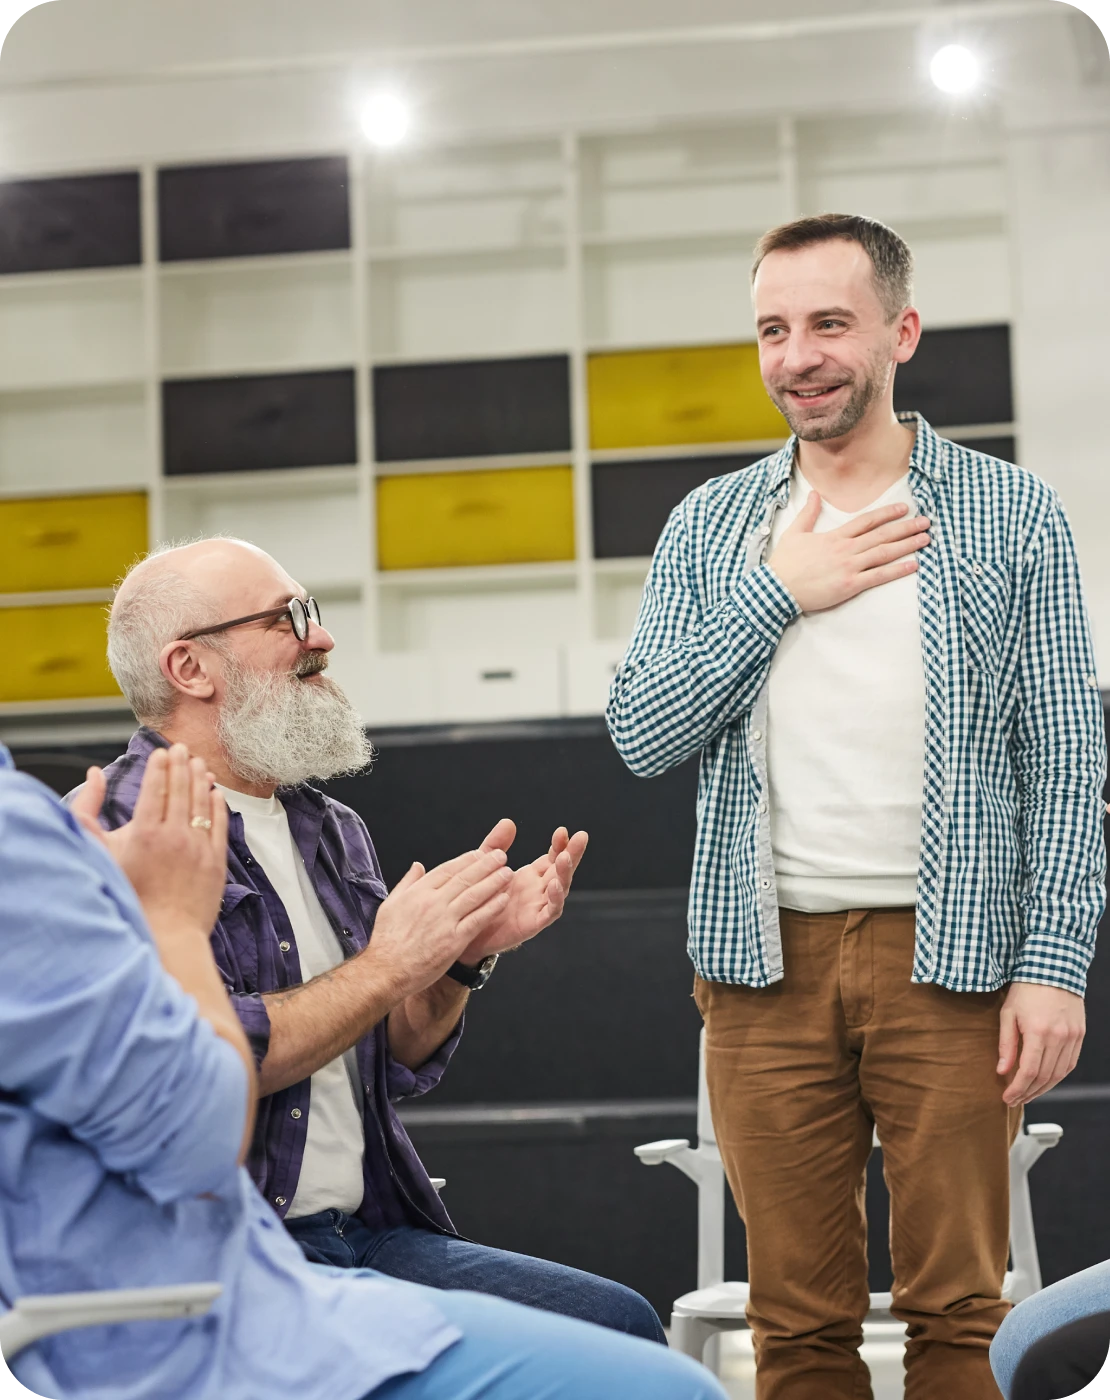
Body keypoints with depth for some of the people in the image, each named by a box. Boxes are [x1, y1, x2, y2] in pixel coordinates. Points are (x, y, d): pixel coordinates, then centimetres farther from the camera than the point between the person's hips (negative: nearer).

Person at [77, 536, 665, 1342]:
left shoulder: (334, 833, 17)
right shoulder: (115, 836, -11)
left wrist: (465, 957, 2)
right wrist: (385, 967, -12)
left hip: (372, 1236, 8)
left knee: (623, 1326, -8)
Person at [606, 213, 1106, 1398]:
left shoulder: (1014, 518, 4)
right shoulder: (710, 526, 11)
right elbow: (640, 733, 3)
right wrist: (779, 592, -5)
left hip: (948, 954, -2)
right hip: (767, 958, 2)